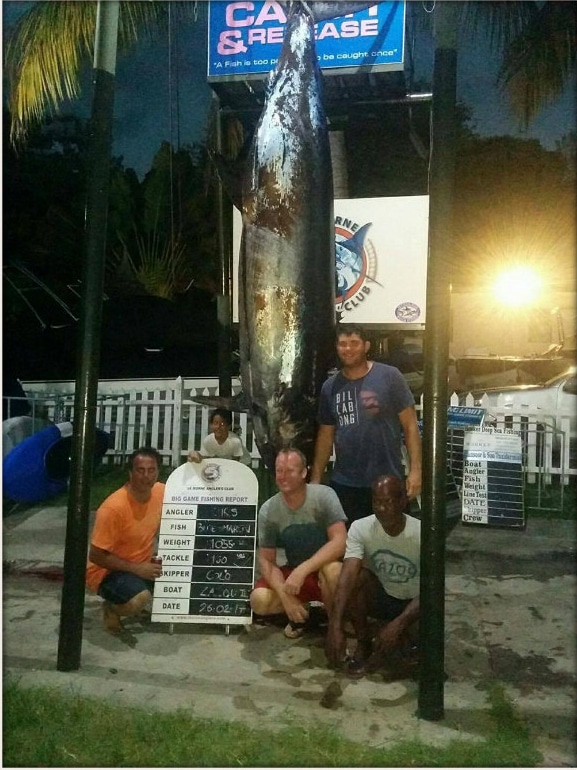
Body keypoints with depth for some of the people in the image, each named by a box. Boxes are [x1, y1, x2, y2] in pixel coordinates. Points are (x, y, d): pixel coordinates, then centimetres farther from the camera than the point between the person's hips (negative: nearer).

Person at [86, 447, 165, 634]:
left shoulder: (161, 492, -10)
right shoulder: (113, 508, -29)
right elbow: (96, 556, -23)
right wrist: (136, 568, -24)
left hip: (142, 566, 7)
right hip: (107, 571, -7)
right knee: (139, 600, -34)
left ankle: (141, 593, 13)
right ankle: (112, 607, 0)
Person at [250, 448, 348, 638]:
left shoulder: (324, 496, -19)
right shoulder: (268, 510, -11)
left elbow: (340, 542, -27)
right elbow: (266, 560, -8)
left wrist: (302, 570, -36)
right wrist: (285, 596, -23)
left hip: (324, 567, -3)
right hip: (293, 572, 3)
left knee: (332, 569, -38)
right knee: (259, 601, -22)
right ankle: (301, 610, 9)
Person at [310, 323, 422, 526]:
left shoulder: (389, 377, -5)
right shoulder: (330, 387, 6)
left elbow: (410, 425, -5)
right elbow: (325, 436, 11)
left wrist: (415, 469, -11)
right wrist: (315, 479, 8)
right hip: (343, 484, 3)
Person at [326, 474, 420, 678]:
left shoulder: (422, 535, -24)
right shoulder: (360, 528, -21)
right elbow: (346, 578, -32)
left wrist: (398, 624, -37)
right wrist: (335, 627, -43)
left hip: (412, 603, -2)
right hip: (380, 596, 2)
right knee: (356, 576, -30)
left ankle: (404, 635, 2)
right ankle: (363, 644, -9)